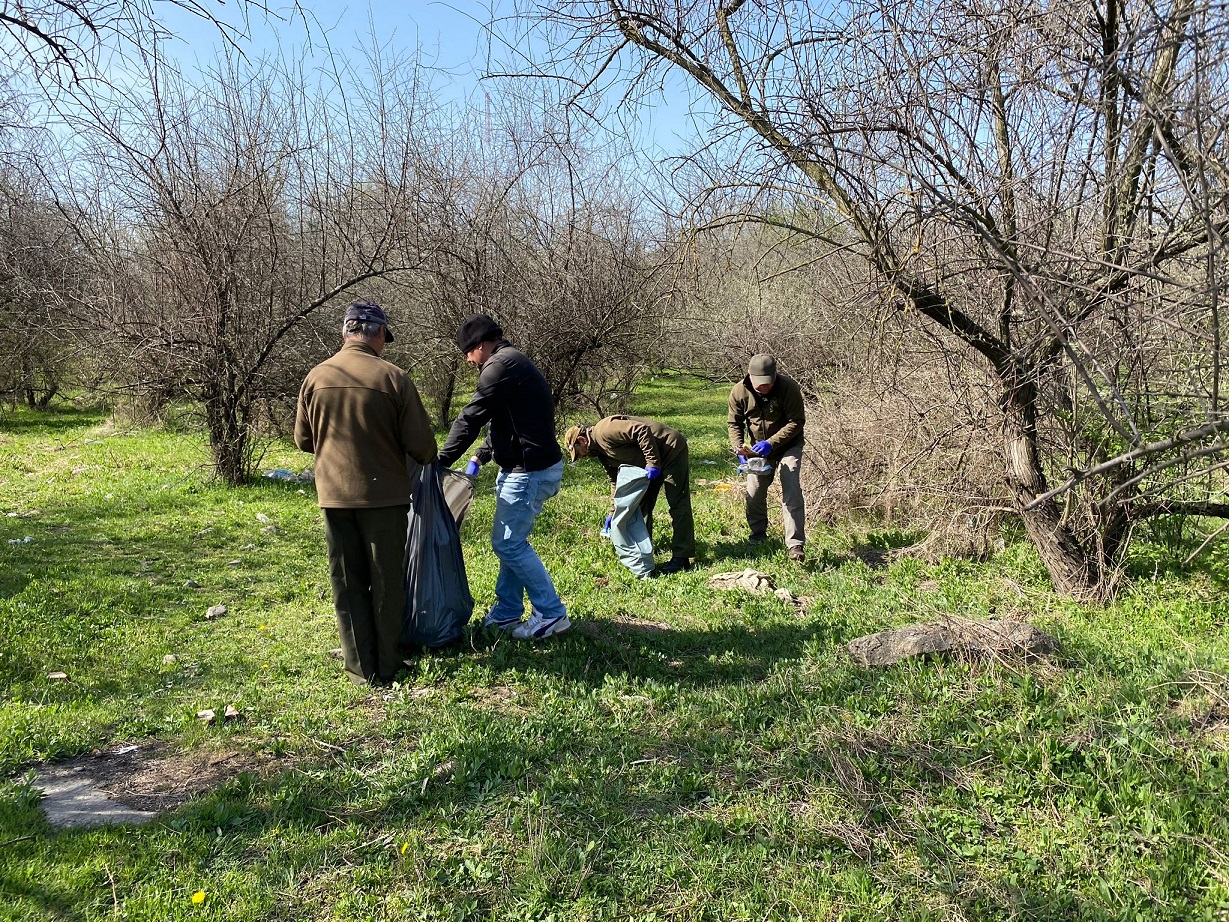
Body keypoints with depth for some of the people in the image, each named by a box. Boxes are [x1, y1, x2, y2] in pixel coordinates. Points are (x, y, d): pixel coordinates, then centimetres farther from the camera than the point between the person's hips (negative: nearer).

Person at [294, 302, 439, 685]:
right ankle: (387, 664, 18)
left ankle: (361, 666, 17)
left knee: (348, 584, 12)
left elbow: (303, 439, 9)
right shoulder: (393, 377, -12)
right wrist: (428, 460, 13)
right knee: (386, 582, 10)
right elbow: (421, 444, -10)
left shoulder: (316, 377, -1)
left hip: (333, 495, 3)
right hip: (384, 494, -3)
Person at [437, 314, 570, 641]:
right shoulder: (514, 361, 17)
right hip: (526, 466, 11)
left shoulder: (500, 366, -16)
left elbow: (470, 419, -16)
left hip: (530, 471, -11)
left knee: (508, 544, -4)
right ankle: (507, 612, 26)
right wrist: (480, 456, 16)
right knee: (511, 541, 16)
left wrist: (440, 462, -9)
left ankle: (551, 614, 4)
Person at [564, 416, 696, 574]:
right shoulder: (601, 451, 11)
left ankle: (682, 558, -8)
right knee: (642, 504, 13)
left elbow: (642, 430, -29)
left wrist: (652, 463, -26)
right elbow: (616, 480, 18)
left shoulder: (604, 431, -21)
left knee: (678, 504, -9)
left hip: (671, 448, -11)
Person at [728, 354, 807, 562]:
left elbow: (796, 421, -23)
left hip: (788, 446, -3)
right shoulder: (739, 391, -17)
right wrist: (739, 447, -23)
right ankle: (758, 534, 31)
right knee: (754, 492, 7)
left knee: (792, 493, -13)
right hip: (757, 448, 3)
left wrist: (771, 443, -33)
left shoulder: (789, 387, -26)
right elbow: (734, 423, -5)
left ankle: (796, 545, -12)